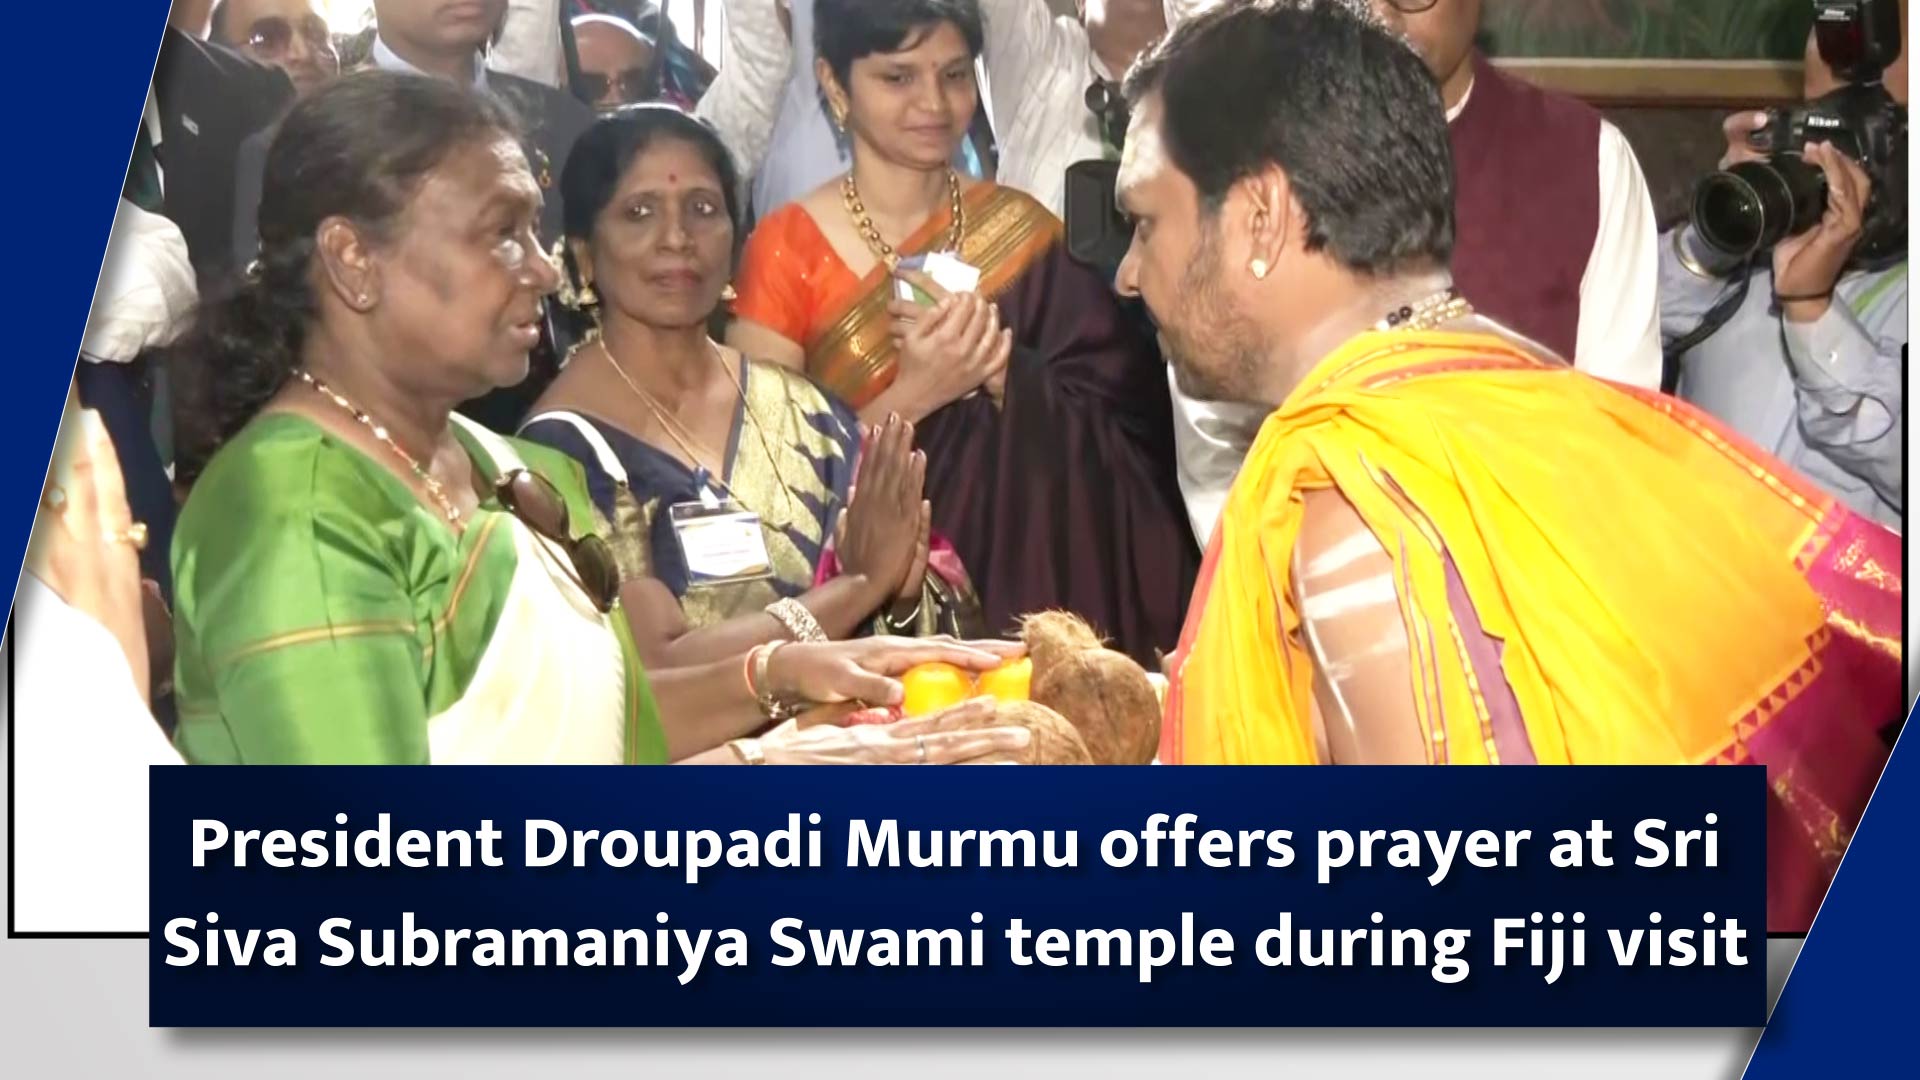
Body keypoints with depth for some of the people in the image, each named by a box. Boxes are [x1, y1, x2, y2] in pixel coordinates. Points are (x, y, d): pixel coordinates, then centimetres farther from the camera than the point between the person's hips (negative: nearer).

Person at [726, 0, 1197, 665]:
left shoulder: (1020, 229, 6)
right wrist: (913, 395, -18)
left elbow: (1122, 423, 1)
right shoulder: (787, 252, -1)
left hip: (1034, 583, 2)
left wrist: (1000, 369, -15)